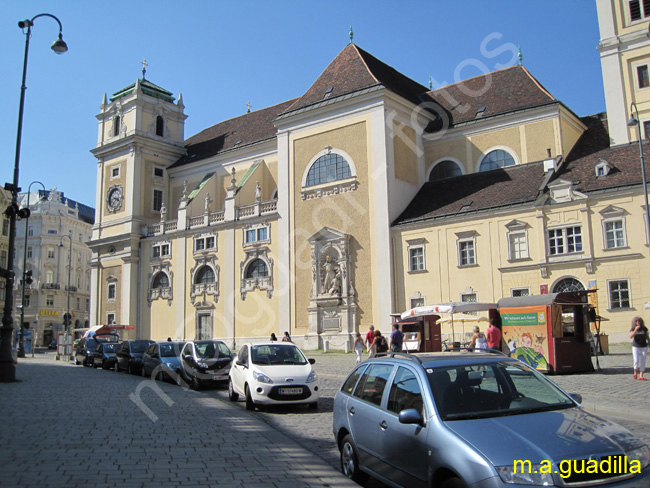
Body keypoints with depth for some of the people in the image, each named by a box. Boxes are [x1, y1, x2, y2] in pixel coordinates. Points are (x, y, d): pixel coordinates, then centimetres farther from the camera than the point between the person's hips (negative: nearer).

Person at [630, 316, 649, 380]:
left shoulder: (644, 329, 0)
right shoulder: (633, 329, -4)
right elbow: (631, 336, -19)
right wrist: (635, 330, -29)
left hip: (644, 347, 2)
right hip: (636, 347, -2)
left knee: (643, 362, 2)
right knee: (636, 361, -12)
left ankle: (641, 376, 8)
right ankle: (635, 372, 14)